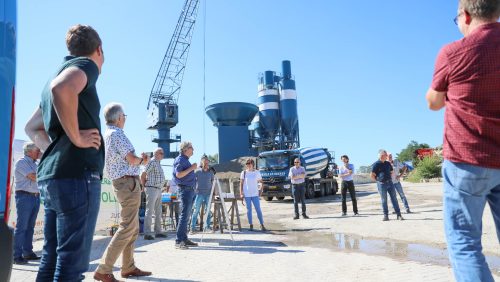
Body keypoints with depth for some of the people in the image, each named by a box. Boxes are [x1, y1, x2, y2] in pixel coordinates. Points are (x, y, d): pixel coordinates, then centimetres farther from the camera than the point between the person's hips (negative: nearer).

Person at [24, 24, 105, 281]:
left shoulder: (62, 71, 24)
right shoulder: (85, 65, -2)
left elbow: (32, 128, 31)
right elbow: (61, 88, -27)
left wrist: (53, 148, 16)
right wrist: (76, 138, -18)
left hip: (50, 175, 9)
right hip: (77, 174, -9)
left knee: (51, 260, 14)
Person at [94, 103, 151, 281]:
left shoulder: (105, 135, 17)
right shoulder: (117, 133, -12)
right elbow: (132, 159, -18)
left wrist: (139, 159, 18)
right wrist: (142, 159, 2)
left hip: (121, 183, 10)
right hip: (129, 183, -10)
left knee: (133, 228, 14)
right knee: (127, 228, -8)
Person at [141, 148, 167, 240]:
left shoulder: (158, 163, 17)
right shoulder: (152, 162, -11)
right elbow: (142, 176, -14)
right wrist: (144, 187, -5)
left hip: (158, 190, 9)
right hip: (152, 189, -9)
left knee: (158, 212, 13)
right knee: (149, 211, -6)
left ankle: (158, 232, 21)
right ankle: (147, 234, -3)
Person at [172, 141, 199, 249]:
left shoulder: (186, 160, 20)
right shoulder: (180, 160, -9)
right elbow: (178, 174, -21)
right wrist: (191, 168, -18)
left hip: (190, 190, 10)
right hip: (185, 189, -10)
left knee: (186, 216, 11)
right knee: (184, 215, -12)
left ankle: (184, 239, 16)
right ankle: (178, 241, -9)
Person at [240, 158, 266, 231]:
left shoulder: (257, 172, 3)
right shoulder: (244, 173, 1)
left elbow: (261, 182, 12)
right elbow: (241, 183, 2)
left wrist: (260, 190, 2)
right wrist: (241, 193, -3)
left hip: (255, 194, 0)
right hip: (246, 194, 0)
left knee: (258, 209, -2)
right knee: (249, 210, 5)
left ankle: (262, 225, 7)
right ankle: (251, 225, 14)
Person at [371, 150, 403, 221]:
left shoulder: (388, 163, 10)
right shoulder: (376, 164, -8)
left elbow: (391, 172, 24)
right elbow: (372, 175, -7)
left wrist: (388, 178, 13)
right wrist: (378, 180, 0)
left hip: (389, 183, 5)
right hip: (381, 184, -5)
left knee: (394, 199, 4)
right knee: (384, 200, 2)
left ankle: (399, 215, 8)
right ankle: (386, 216, 11)